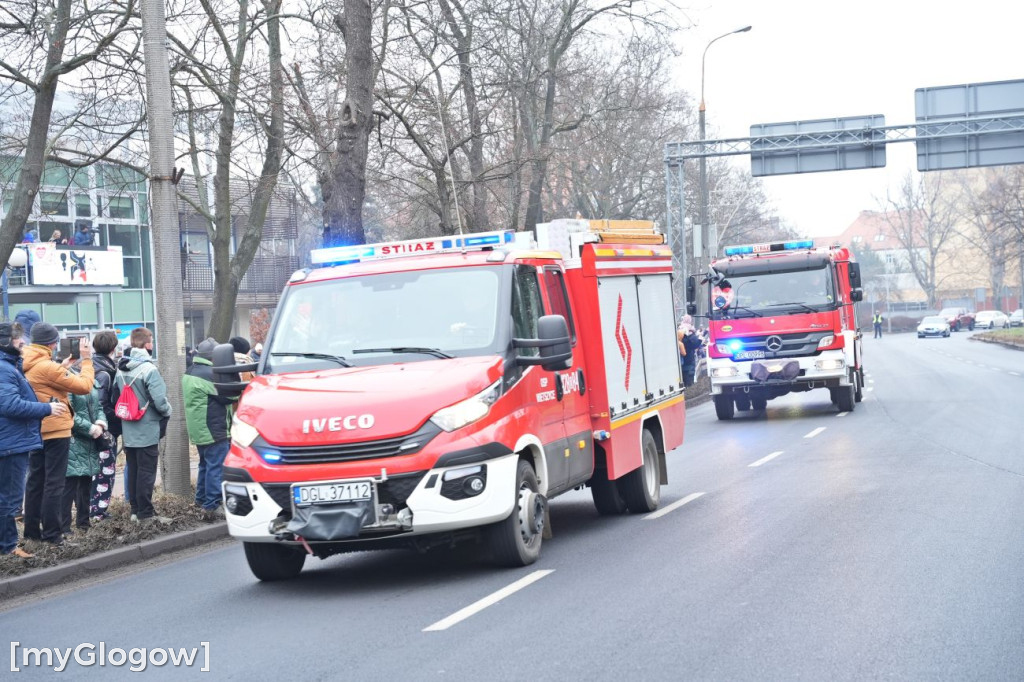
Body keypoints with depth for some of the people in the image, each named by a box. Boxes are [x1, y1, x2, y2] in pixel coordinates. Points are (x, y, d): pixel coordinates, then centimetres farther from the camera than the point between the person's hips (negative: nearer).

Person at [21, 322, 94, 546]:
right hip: (55, 431, -8)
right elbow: (84, 386, -16)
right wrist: (87, 361, -4)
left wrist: (61, 368, 13)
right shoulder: (47, 367, -19)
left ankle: (32, 530, 18)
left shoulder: (27, 366, 6)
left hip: (36, 430, 9)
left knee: (36, 480, 14)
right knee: (54, 483, -4)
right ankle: (51, 534, -3)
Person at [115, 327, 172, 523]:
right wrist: (167, 412, 0)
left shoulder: (121, 369, 6)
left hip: (128, 431, 7)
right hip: (147, 430, -7)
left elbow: (115, 398, 10)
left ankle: (135, 509, 19)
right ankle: (145, 513, 0)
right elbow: (159, 400, -20)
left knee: (132, 469, 13)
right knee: (146, 471, -2)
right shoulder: (148, 369, -17)